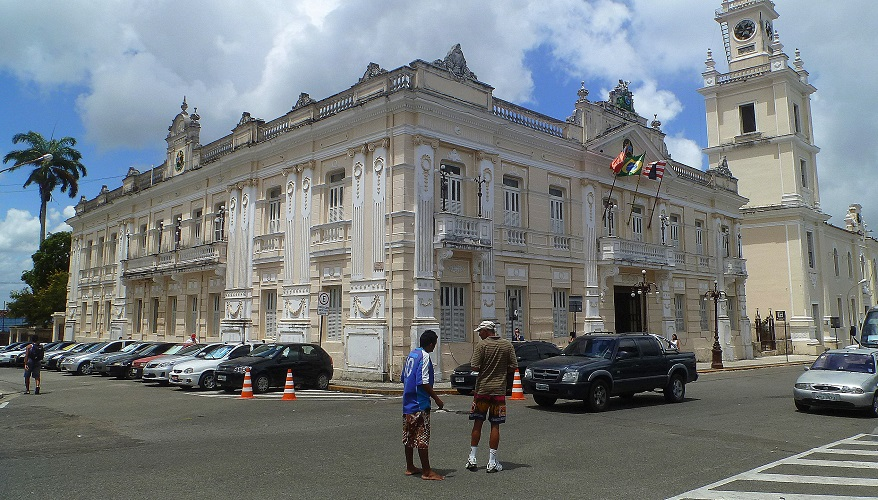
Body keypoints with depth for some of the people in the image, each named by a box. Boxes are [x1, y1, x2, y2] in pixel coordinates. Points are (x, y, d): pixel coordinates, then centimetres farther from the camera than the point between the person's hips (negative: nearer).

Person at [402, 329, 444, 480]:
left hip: (408, 403, 9)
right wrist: (437, 399, -15)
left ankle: (410, 467, 24)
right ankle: (426, 472, 0)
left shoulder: (411, 354, 13)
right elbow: (423, 382, -21)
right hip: (420, 404, -9)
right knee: (422, 438, -4)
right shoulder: (424, 356, -14)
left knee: (409, 436, 14)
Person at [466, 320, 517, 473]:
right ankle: (492, 462, 5)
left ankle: (472, 458, 15)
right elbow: (514, 367, 0)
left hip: (482, 388, -1)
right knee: (495, 426, 4)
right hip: (499, 390, 1)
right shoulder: (507, 345, 1)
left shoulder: (481, 345, -8)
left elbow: (474, 367, -13)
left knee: (477, 423, 10)